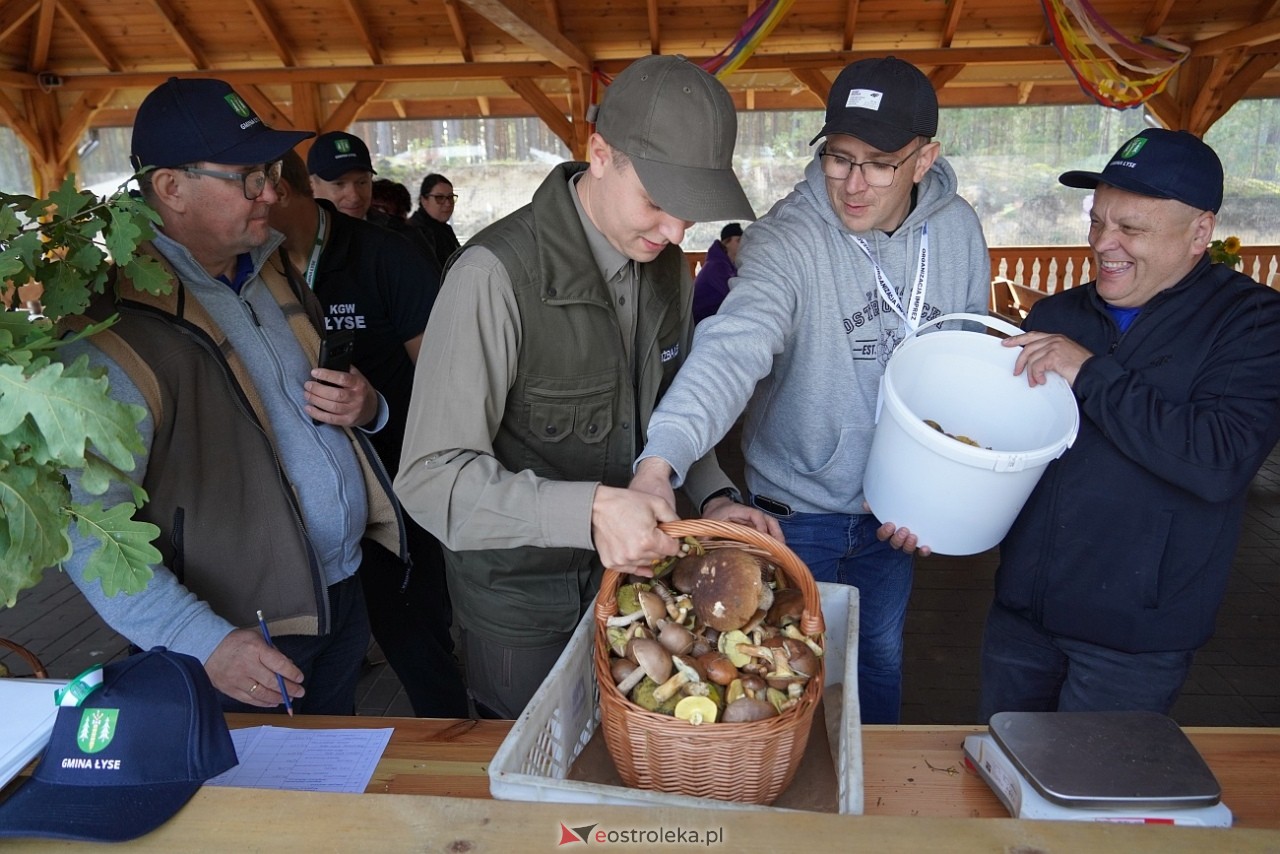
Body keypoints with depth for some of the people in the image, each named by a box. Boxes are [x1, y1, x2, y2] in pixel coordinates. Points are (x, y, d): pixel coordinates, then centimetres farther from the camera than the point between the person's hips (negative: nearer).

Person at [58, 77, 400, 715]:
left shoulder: (276, 274, 6)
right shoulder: (118, 330, -19)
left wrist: (366, 408, -4)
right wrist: (204, 643, -28)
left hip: (344, 594, 7)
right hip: (248, 642, -7)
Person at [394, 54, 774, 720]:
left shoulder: (669, 267, -3)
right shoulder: (498, 275, -27)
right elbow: (432, 476, -28)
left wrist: (713, 497, -7)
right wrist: (589, 509, -41)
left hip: (629, 569, 6)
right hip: (519, 597, -5)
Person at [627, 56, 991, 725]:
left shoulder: (958, 230, -7)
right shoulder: (787, 238, -24)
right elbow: (731, 347, -40)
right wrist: (661, 458, -56)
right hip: (794, 509, -4)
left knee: (881, 658, 25)